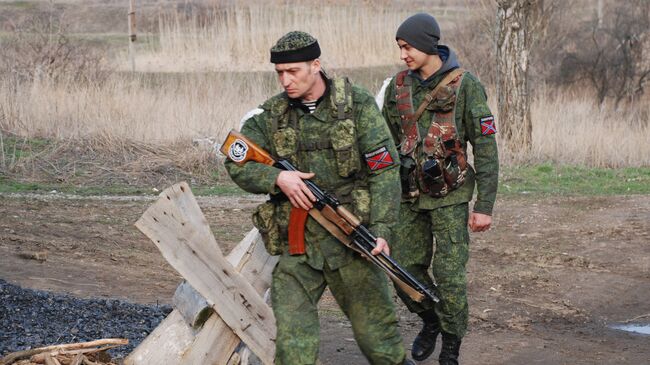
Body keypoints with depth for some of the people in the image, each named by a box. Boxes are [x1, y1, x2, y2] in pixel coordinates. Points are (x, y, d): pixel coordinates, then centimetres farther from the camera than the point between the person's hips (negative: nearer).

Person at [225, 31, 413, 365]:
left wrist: (381, 230, -16)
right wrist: (276, 178, -12)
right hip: (296, 246, 2)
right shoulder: (272, 115, 5)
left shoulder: (357, 105, -3)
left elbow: (385, 170, -7)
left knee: (376, 330, 6)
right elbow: (236, 164, 8)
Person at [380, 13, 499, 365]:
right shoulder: (398, 86, 2)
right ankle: (430, 321, 34)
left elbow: (485, 148, -10)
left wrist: (485, 205, -13)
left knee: (449, 275, -5)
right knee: (405, 270, 7)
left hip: (450, 195, -4)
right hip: (410, 195, 5)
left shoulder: (465, 85, -12)